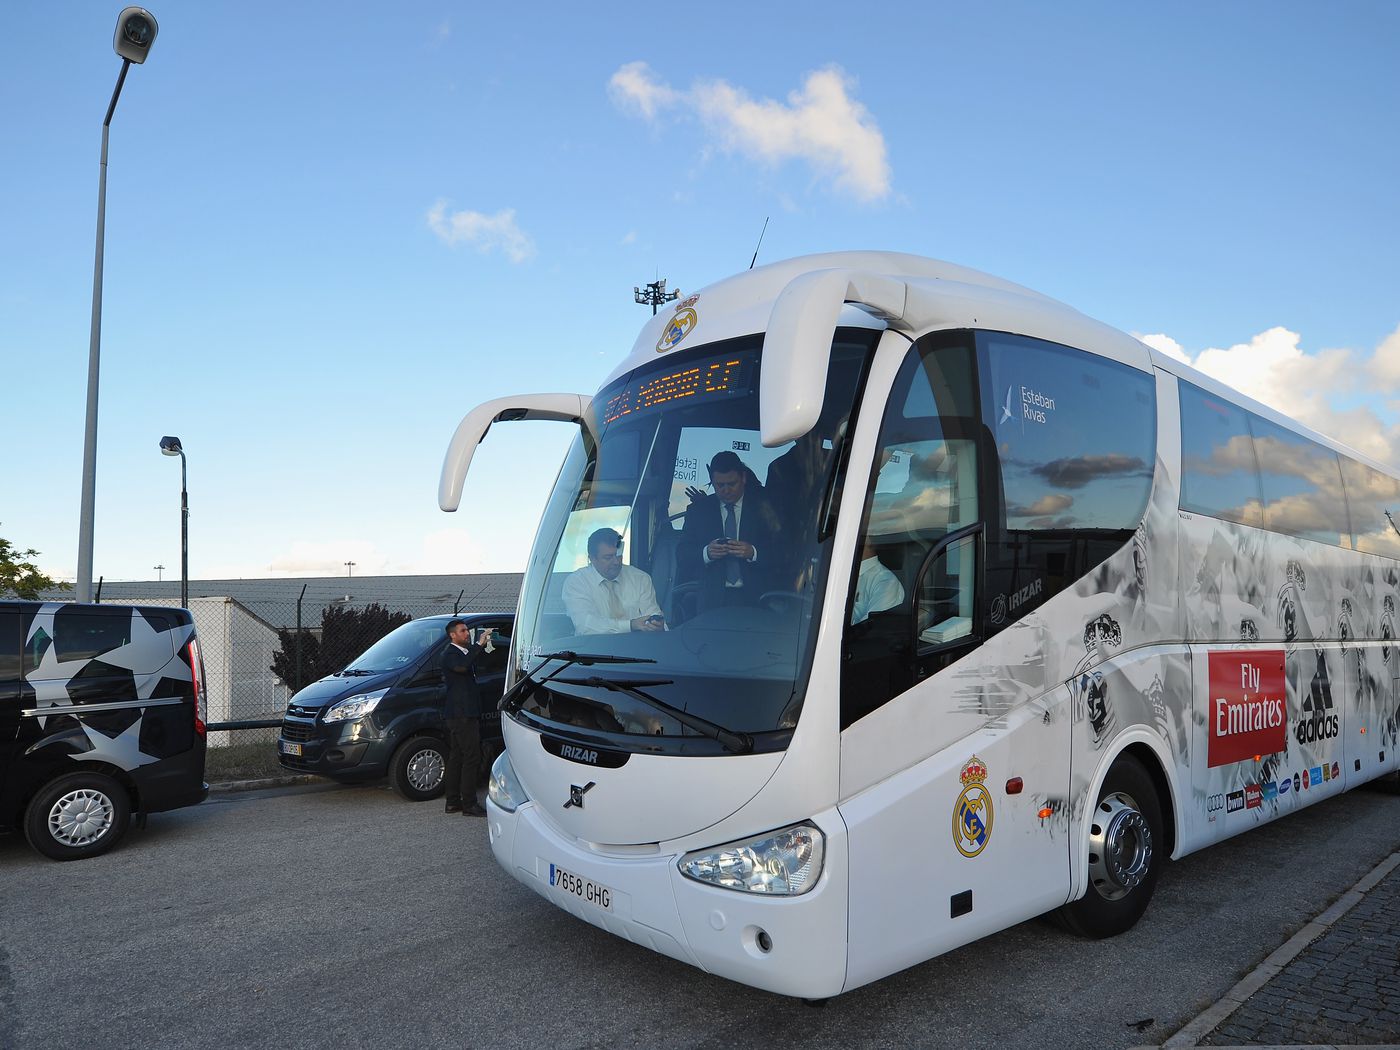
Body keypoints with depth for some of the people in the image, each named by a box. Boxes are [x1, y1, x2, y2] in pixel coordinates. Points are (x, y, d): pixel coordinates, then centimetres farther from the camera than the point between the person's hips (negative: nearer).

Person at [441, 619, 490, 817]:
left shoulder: (464, 652, 18)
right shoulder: (450, 654, -13)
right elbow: (462, 666, -32)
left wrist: (486, 644, 7)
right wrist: (479, 644, -30)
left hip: (466, 713, 10)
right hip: (462, 714, -10)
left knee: (456, 757, 13)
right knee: (472, 758, -9)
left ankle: (453, 801, 19)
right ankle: (469, 804, -6)